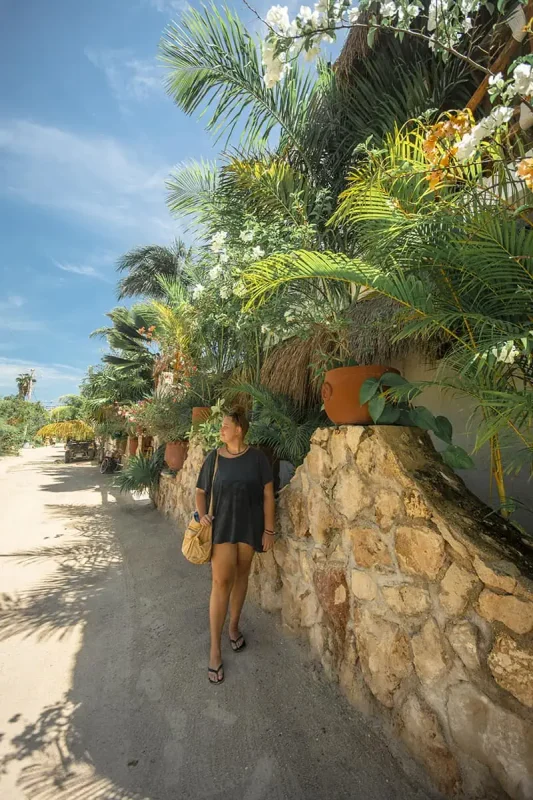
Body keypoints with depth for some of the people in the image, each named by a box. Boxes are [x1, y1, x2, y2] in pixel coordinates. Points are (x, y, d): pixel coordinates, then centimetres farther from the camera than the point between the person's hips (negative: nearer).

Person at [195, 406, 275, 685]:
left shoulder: (256, 457, -8)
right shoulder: (214, 457, -3)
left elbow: (268, 494, -5)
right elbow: (201, 491, 7)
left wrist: (269, 529, -5)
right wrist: (202, 515, -10)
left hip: (249, 526, 0)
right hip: (221, 526, 0)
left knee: (241, 576, 16)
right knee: (221, 581, -1)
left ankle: (234, 626, 39)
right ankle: (215, 648, 14)